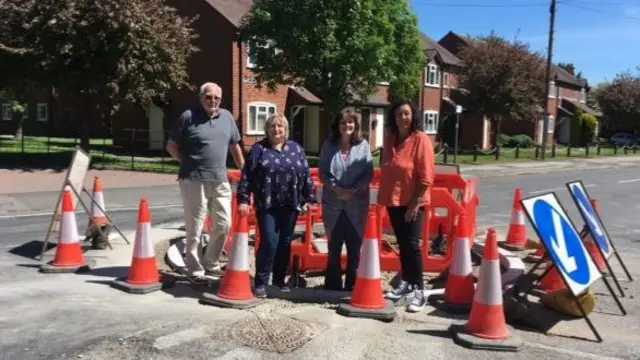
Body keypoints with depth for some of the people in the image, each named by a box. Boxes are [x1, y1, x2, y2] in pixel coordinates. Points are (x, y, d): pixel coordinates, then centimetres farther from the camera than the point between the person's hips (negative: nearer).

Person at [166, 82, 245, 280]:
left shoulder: (227, 117, 9)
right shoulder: (188, 116, -5)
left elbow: (234, 146, 19)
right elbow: (171, 146, 1)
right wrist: (188, 163, -1)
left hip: (220, 180, 5)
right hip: (194, 180, -5)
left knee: (223, 224, 9)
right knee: (194, 227, 2)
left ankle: (211, 264, 25)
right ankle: (195, 269, 15)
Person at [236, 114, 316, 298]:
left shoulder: (296, 149, 10)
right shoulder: (258, 149, 2)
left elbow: (306, 175, 10)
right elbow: (247, 176, -2)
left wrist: (309, 199, 5)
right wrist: (243, 199, -9)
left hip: (290, 205, 3)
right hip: (267, 205, -3)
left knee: (285, 243, 10)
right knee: (269, 243, -8)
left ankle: (280, 279, 24)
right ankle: (261, 282, 4)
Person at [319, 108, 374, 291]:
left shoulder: (363, 145, 0)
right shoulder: (329, 145, 4)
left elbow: (369, 173, -2)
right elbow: (323, 172, 1)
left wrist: (353, 190, -15)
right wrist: (336, 189, -14)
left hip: (357, 203, -1)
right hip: (333, 202, 1)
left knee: (355, 246, 4)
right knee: (334, 246, 8)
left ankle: (352, 285, 16)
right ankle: (333, 285, 19)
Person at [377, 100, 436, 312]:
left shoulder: (421, 139, -11)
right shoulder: (389, 138, 7)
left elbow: (426, 176, -13)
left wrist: (415, 202, -16)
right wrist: (383, 196, 10)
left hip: (412, 201, -6)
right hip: (392, 200, 6)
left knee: (412, 244, -7)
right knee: (401, 243, 13)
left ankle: (419, 290, 0)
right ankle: (406, 283, 25)